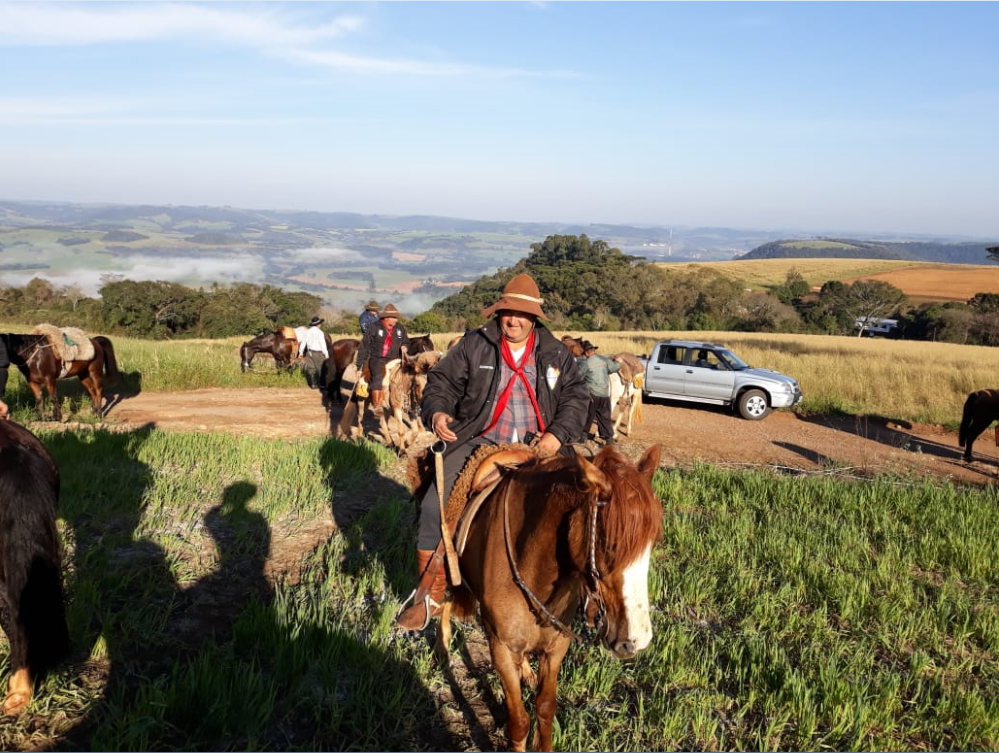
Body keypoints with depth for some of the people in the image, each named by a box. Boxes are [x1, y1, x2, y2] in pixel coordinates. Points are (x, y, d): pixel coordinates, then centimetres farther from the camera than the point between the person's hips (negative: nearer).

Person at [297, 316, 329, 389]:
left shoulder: (307, 331, 4)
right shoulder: (319, 332, -15)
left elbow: (303, 342, 10)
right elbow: (323, 344, -15)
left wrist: (301, 352, 19)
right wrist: (326, 354, -8)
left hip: (309, 352, 6)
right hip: (318, 353, -6)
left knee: (311, 368, 11)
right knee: (321, 368, 4)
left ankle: (313, 384, 12)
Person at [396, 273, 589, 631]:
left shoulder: (555, 353, 8)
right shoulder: (474, 344, 4)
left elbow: (576, 396, 5)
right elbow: (441, 381, 6)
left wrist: (559, 434, -11)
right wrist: (437, 412, -15)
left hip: (537, 447, 1)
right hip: (478, 441, -1)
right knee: (435, 504, -14)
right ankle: (429, 594, 1)